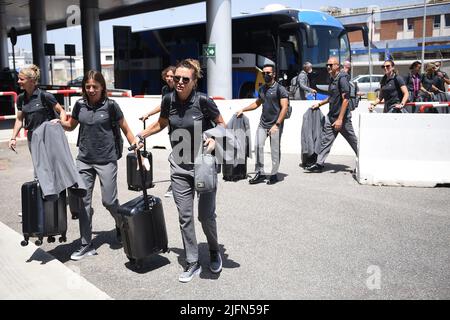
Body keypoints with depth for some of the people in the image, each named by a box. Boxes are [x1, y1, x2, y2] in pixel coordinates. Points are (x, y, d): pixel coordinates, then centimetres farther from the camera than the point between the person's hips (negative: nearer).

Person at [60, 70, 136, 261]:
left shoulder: (110, 105, -7)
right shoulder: (80, 105, 4)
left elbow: (125, 129, 0)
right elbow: (71, 126, 19)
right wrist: (59, 123, -2)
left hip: (106, 160, -4)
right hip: (84, 160, 4)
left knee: (109, 201, -1)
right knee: (83, 202, 3)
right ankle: (86, 245, 14)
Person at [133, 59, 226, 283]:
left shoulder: (203, 101, -15)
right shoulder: (169, 100, -3)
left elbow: (221, 124, -1)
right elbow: (161, 124, 17)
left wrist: (214, 139, -19)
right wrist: (141, 136, 8)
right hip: (179, 167, 4)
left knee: (206, 215, 4)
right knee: (185, 216, 4)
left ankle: (214, 252, 33)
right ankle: (193, 263, 18)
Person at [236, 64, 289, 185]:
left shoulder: (280, 89, -6)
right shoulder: (262, 89, 15)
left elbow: (284, 108, -11)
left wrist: (276, 125, -17)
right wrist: (243, 110, 24)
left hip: (275, 125, -6)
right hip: (263, 123, 6)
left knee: (275, 150, 0)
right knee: (258, 146, -6)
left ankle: (274, 175, 12)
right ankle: (260, 173, 2)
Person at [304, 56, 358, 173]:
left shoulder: (342, 78, -14)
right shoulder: (332, 80, 13)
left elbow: (345, 100, -19)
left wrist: (340, 119, -23)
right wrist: (319, 104, 23)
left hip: (342, 118, -8)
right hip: (331, 116, 8)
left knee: (353, 141, 4)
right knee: (325, 140, 4)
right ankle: (319, 164, 7)